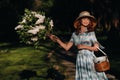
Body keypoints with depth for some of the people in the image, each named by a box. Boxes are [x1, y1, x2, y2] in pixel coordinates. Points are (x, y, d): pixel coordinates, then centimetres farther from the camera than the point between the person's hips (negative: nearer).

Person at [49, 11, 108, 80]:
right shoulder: (75, 34, 8)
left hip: (90, 59, -2)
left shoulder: (91, 33, 0)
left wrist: (84, 46, -8)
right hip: (80, 60, 2)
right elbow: (67, 47, 8)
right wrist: (57, 39, 3)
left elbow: (96, 48, -4)